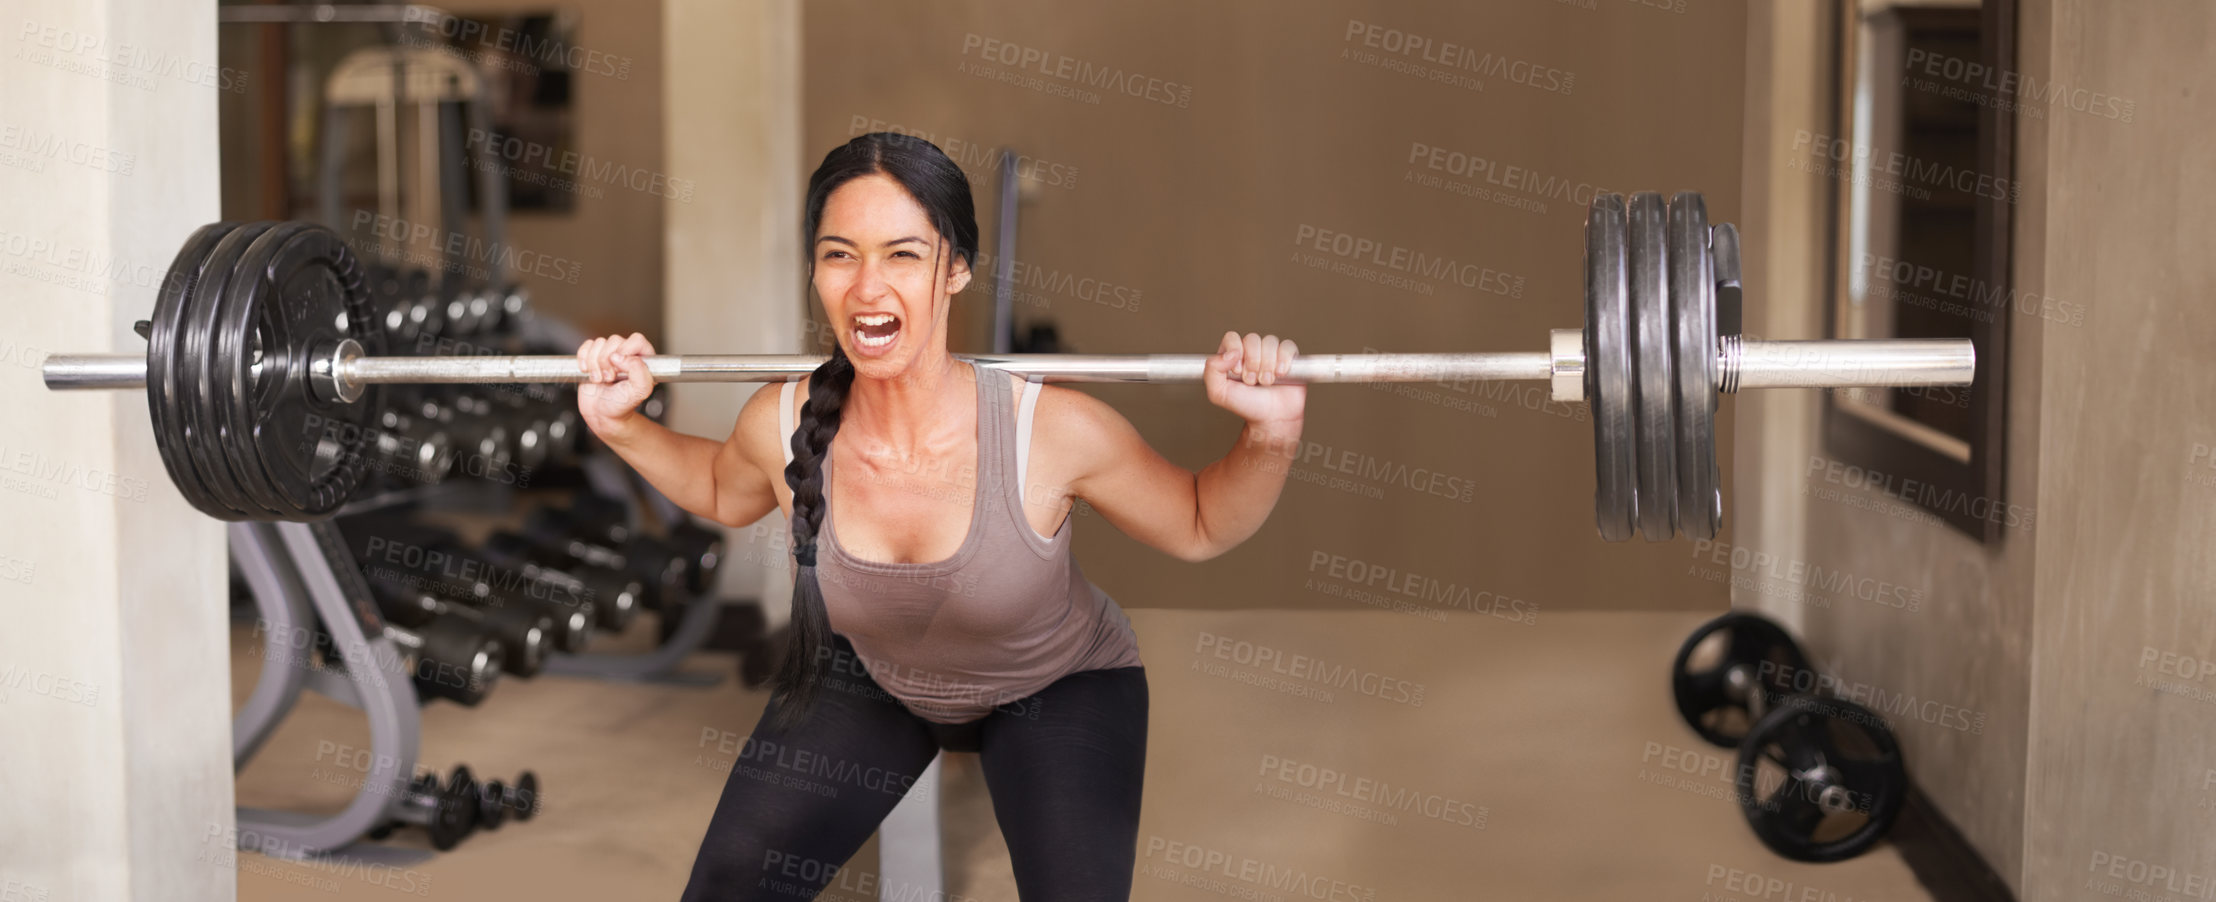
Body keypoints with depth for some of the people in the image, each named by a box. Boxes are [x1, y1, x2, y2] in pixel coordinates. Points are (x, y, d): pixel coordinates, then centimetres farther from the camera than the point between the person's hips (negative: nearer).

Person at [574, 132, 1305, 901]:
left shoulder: (1052, 431, -34)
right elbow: (722, 492, 2)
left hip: (1057, 688, -2)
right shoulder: (783, 425, -25)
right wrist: (621, 427, -14)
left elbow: (1197, 528, -15)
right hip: (870, 676, 2)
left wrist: (1272, 437, -34)